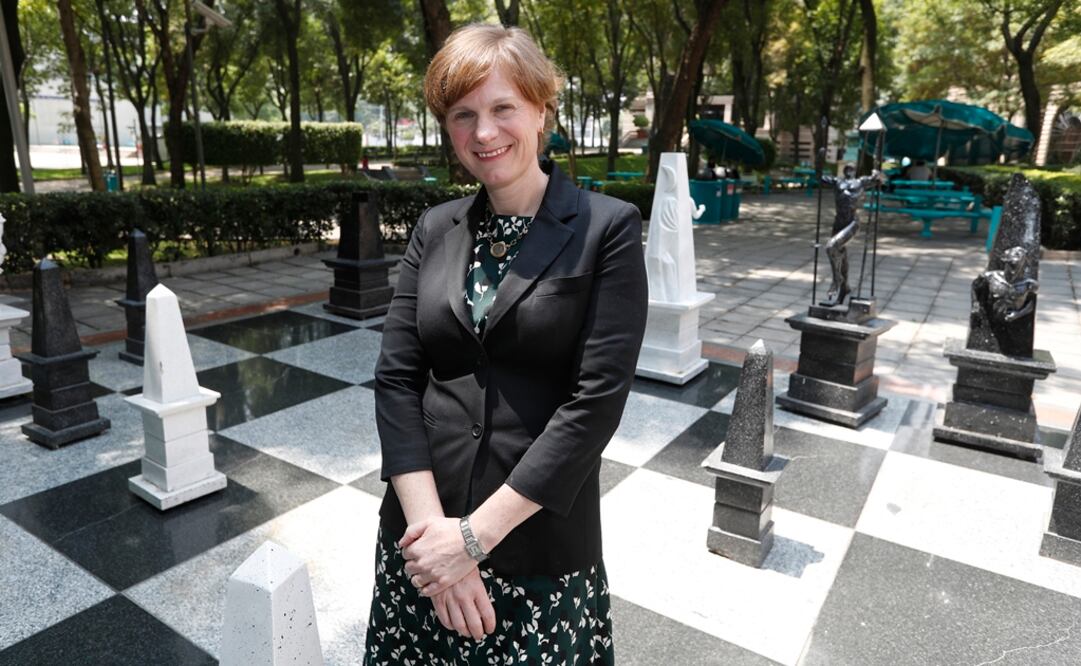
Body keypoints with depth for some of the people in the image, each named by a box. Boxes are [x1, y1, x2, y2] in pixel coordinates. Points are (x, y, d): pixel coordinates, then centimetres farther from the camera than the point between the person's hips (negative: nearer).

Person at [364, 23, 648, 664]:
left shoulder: (608, 228, -8)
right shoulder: (435, 230, 5)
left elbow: (598, 399, -15)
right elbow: (396, 377, -1)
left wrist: (475, 535, -16)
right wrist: (431, 525, -12)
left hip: (542, 553, -3)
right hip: (422, 540, 4)